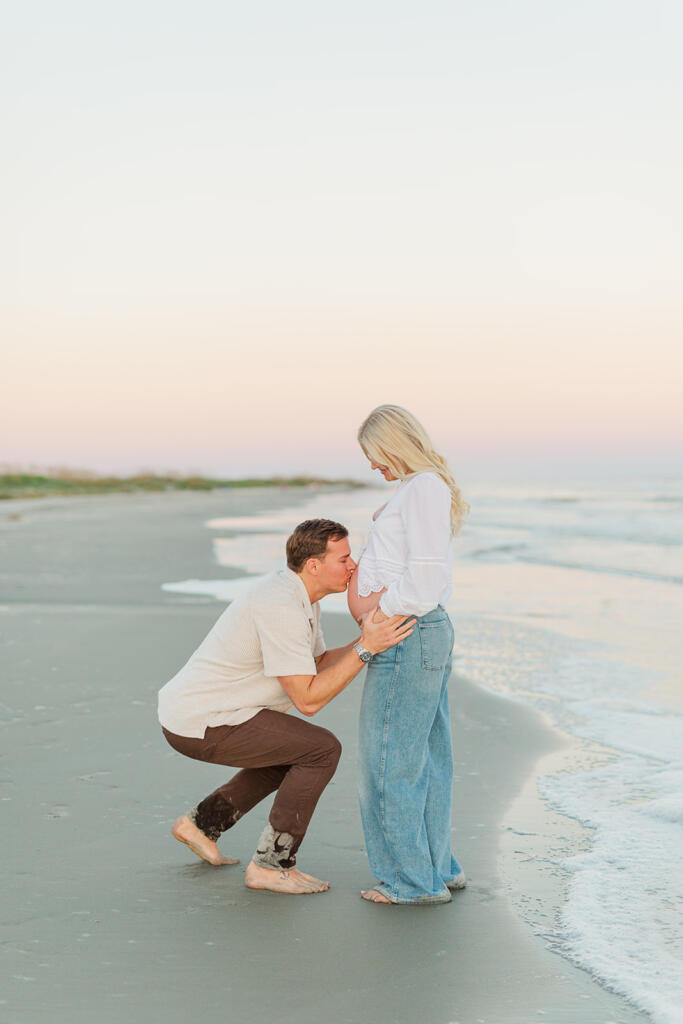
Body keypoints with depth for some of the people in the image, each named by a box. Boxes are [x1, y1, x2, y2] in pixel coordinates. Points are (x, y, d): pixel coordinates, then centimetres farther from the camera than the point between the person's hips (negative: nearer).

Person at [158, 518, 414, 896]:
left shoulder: (298, 593, 8)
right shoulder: (282, 608, -24)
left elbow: (318, 667, 16)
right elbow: (307, 700, -22)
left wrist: (368, 638, 2)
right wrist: (365, 649, -24)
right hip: (200, 726, -10)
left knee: (294, 749, 26)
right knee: (322, 749, -11)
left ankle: (202, 823, 25)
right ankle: (272, 864, -5)